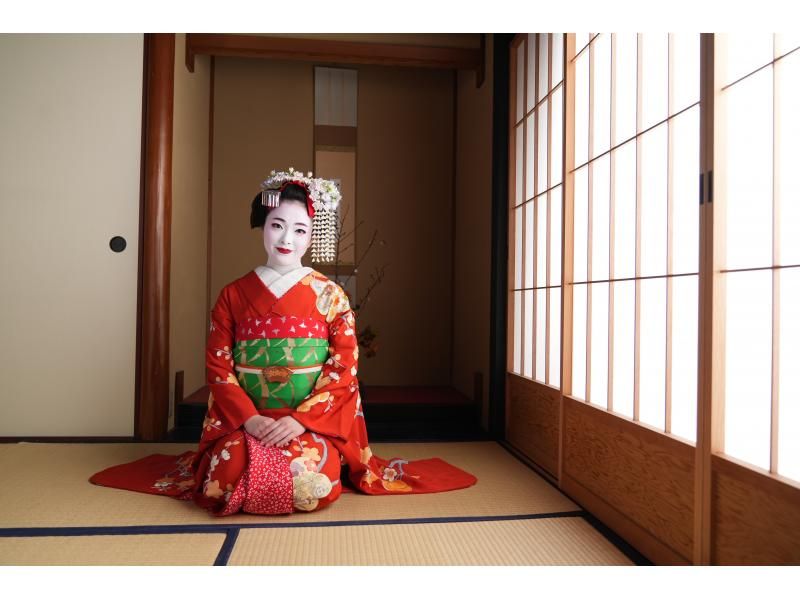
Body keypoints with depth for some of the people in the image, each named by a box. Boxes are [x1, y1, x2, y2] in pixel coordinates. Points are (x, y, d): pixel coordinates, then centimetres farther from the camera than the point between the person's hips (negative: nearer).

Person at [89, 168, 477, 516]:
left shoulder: (330, 295, 2)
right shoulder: (233, 294, 7)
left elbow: (344, 369, -3)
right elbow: (218, 366, 2)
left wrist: (300, 420, -15)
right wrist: (250, 418, -13)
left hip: (313, 424, -1)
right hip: (246, 423, 1)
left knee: (312, 481, -28)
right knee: (230, 476, -27)